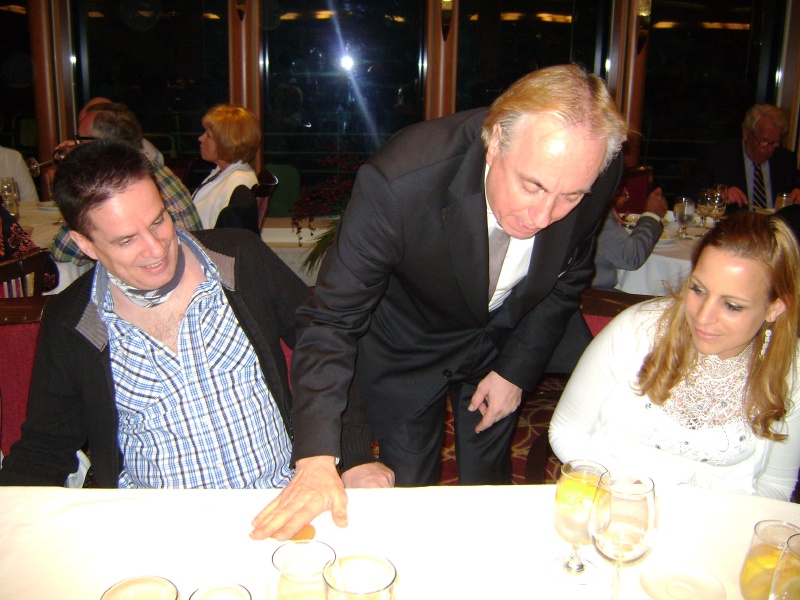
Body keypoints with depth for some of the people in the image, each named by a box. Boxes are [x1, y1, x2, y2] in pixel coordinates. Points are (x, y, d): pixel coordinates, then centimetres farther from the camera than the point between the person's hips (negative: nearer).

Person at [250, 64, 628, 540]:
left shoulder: (598, 176, -26)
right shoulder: (399, 182, -39)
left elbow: (568, 279, -4)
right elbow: (331, 321, -32)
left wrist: (516, 370, -6)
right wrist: (317, 460, -41)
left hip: (504, 344, 3)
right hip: (407, 347, -3)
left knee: (490, 491, 19)